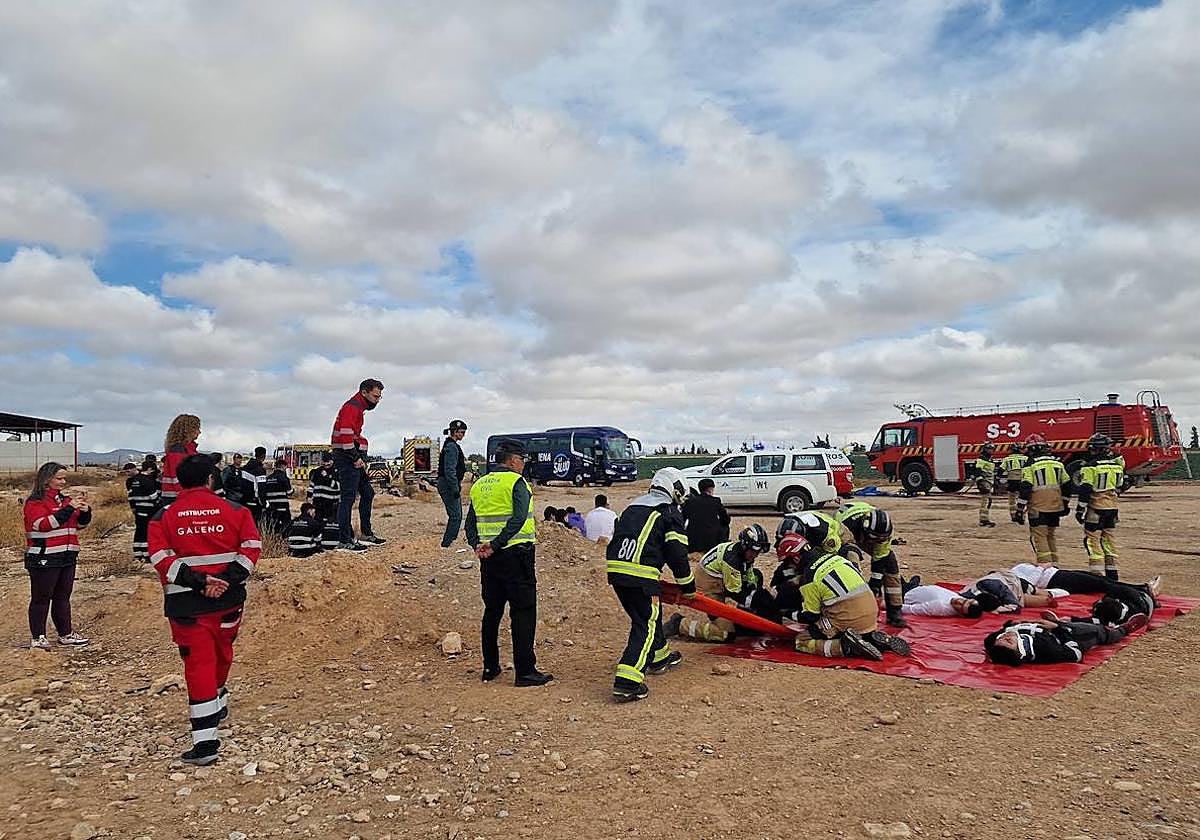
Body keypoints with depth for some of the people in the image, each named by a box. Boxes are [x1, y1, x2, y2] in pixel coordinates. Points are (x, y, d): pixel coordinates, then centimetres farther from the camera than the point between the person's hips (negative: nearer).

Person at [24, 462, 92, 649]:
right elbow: (44, 524, -22)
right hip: (44, 558, -7)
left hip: (67, 556, 7)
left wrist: (85, 510, -2)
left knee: (63, 597, 13)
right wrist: (69, 508, -25)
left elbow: (80, 524, 18)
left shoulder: (65, 499, 13)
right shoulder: (35, 502, -7)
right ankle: (37, 637, 8)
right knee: (41, 597, 0)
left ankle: (66, 633, 20)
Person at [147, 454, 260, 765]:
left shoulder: (164, 517, 0)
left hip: (185, 604, -2)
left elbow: (161, 558, -11)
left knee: (198, 663, -1)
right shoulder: (235, 510, 1)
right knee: (221, 654, 24)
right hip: (228, 599, 2)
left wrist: (196, 581, -13)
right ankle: (218, 704, 48)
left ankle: (205, 740, -6)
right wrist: (229, 579, -12)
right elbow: (251, 546, -9)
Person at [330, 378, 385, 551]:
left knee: (367, 493, 15)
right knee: (348, 498, -9)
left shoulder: (358, 407, 20)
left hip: (355, 458, 11)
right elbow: (345, 435, -24)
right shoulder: (352, 407, -13)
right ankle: (345, 542, -6)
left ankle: (366, 534, 22)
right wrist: (355, 458, -20)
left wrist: (360, 458, 14)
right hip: (347, 458, -11)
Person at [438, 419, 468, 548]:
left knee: (457, 515, 15)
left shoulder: (451, 445, 16)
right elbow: (450, 471, -22)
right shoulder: (451, 447, -16)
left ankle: (451, 541, 23)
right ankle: (446, 544, -5)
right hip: (449, 485, -11)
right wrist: (455, 489, -21)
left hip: (449, 485, 11)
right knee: (455, 516, -8)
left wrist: (457, 487, 23)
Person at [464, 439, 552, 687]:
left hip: (489, 558, 7)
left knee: (492, 611, 15)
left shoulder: (478, 485, 14)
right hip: (515, 554, -7)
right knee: (523, 612, -2)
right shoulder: (516, 482, -8)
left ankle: (490, 668, 22)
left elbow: (470, 524, 11)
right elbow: (519, 518, -22)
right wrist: (496, 545, -22)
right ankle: (525, 671, -1)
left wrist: (478, 546, -2)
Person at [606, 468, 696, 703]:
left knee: (649, 615, 26)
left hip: (615, 569, 8)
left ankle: (659, 657, 43)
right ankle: (627, 683, -11)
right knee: (645, 626, -2)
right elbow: (677, 553, -2)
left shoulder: (632, 506, 24)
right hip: (641, 576, -8)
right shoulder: (670, 512, 3)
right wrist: (688, 586, 10)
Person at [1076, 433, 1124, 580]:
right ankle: (1112, 575, 19)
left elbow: (1085, 490, -14)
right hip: (1112, 508, 7)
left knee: (1093, 541, -2)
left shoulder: (1091, 467, -14)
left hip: (1095, 509, -7)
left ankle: (1098, 574, -6)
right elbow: (1120, 487, 18)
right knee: (1109, 541, 14)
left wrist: (1080, 510, -9)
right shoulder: (1117, 465, 7)